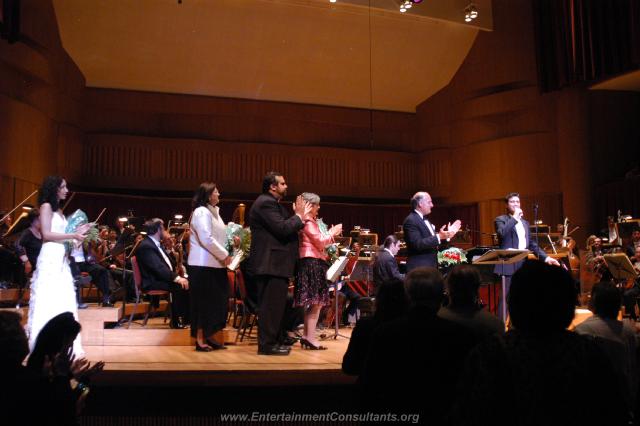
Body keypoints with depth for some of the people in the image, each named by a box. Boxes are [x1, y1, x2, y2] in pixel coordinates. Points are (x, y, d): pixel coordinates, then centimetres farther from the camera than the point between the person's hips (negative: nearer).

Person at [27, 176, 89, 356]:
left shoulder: (58, 210, 19)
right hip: (51, 258, -8)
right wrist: (72, 236, -15)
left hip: (62, 258, 8)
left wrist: (78, 232, 12)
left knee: (63, 301, 7)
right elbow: (47, 234, -13)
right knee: (49, 302, -6)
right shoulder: (46, 206, -5)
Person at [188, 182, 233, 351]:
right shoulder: (201, 212, -11)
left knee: (215, 302, 10)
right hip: (204, 265, -9)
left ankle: (208, 337, 17)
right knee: (204, 302, -4)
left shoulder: (213, 212, 19)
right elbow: (207, 239, -20)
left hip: (215, 264, 9)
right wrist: (224, 255, -14)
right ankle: (200, 339, 2)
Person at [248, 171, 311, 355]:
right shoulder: (265, 203, -14)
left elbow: (286, 227, 18)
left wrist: (299, 216, 7)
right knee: (271, 305, -6)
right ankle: (267, 345, 1)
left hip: (275, 264, 11)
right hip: (271, 264, -11)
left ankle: (275, 341, 24)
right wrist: (299, 215, -8)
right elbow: (282, 229, -21)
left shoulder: (273, 204, 20)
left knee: (275, 305, 15)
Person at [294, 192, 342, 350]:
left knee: (311, 303, 12)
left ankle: (306, 336, 15)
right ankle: (310, 338, -12)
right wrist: (333, 232, 1)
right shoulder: (308, 221, -10)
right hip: (312, 263, -11)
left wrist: (331, 233, 17)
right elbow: (320, 241, -13)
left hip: (311, 263, 11)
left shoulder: (309, 221, 21)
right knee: (316, 302, -11)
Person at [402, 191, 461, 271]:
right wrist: (439, 237, -29)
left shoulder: (425, 220, 16)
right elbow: (417, 244, -25)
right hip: (419, 268, -10)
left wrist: (446, 234, 9)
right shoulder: (411, 220, -14)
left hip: (430, 266, 10)